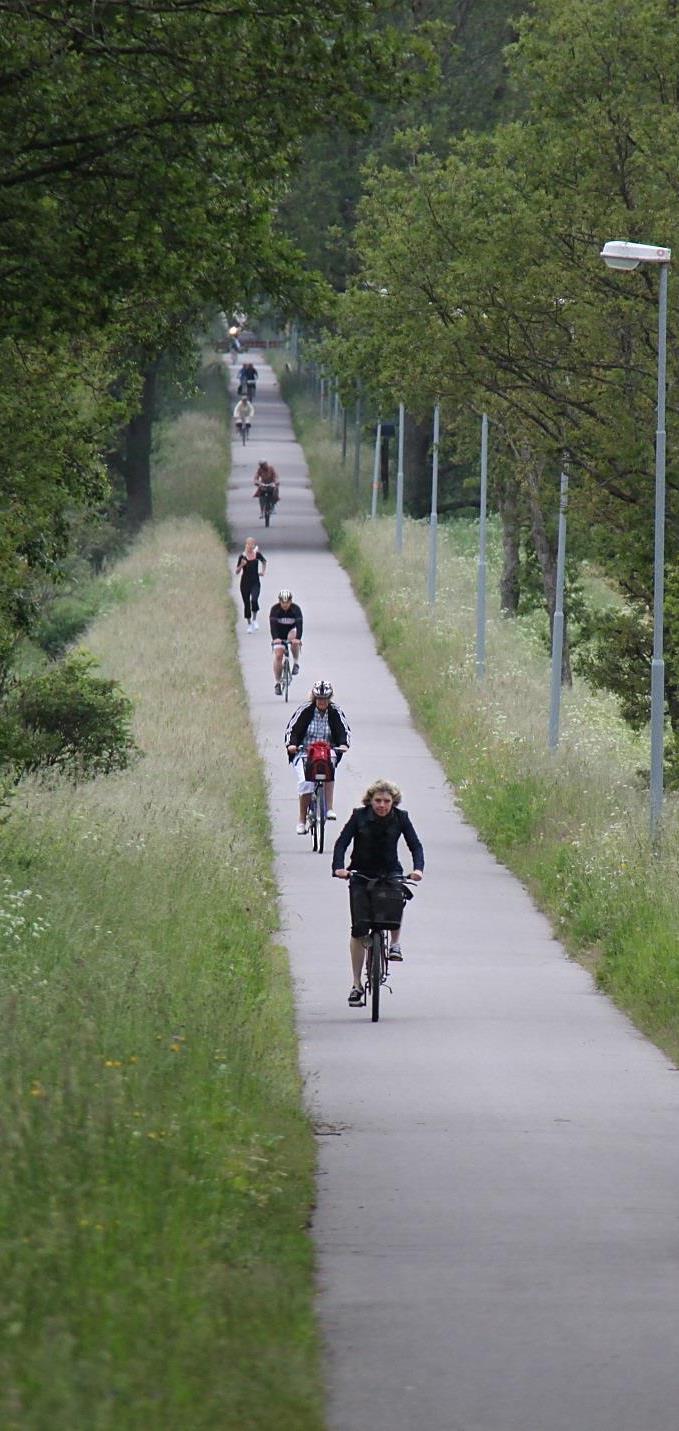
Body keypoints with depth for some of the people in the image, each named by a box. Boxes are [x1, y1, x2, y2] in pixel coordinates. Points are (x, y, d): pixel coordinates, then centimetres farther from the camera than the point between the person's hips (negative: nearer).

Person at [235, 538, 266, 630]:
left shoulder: (257, 555, -2)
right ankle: (249, 624, 22)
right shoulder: (243, 556, -8)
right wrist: (241, 565, -23)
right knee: (246, 603, 6)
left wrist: (263, 571, 9)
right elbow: (237, 572, -5)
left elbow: (264, 561, 21)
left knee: (254, 600, -22)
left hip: (255, 582, 0)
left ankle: (254, 619, -1)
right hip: (245, 583, 0)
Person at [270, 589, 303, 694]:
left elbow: (299, 624, -31)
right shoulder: (275, 609, -21)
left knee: (294, 639, -36)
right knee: (278, 655, -13)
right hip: (279, 635, 0)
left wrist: (298, 638, -48)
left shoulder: (296, 609, -21)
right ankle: (277, 683, -3)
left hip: (291, 630, 0)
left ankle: (296, 663, -16)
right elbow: (273, 624, -30)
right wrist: (275, 638, -47)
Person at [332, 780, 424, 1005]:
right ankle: (356, 984, 1)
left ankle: (395, 944, -10)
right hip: (361, 876, 0)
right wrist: (338, 867, -31)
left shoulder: (400, 818, -5)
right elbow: (341, 842, -14)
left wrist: (418, 868, -27)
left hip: (390, 874, 0)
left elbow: (415, 845, -8)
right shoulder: (359, 816, -8)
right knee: (359, 929, -7)